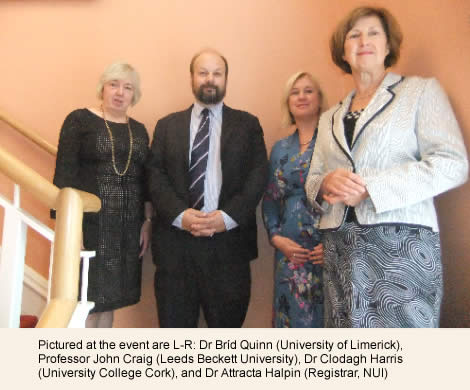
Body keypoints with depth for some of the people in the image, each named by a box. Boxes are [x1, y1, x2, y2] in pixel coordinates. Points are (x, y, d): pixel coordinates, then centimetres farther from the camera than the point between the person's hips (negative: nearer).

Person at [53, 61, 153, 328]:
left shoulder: (139, 130, 12)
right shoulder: (80, 120, -1)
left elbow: (145, 178, 12)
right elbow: (64, 174, -7)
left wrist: (148, 221, 7)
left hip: (128, 226, 4)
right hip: (89, 222, -4)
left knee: (108, 297, 12)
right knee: (86, 299, -1)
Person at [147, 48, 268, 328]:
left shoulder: (247, 124, 10)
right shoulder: (167, 126, 14)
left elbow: (258, 175, 0)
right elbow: (156, 176, 4)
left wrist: (228, 217, -14)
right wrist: (180, 215, -12)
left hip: (228, 240, -1)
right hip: (176, 242, 1)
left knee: (227, 324, 10)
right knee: (175, 325, 10)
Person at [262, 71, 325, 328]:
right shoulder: (280, 149, 13)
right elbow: (270, 199, 14)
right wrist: (276, 237, 1)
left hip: (329, 249, -3)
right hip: (291, 251, 4)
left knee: (327, 315, 1)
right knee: (293, 315, 9)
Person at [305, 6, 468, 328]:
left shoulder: (422, 91, 6)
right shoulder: (330, 118, 19)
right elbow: (313, 181, 17)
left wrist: (370, 188, -14)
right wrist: (327, 182, -8)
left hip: (402, 242, -4)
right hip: (340, 247, 4)